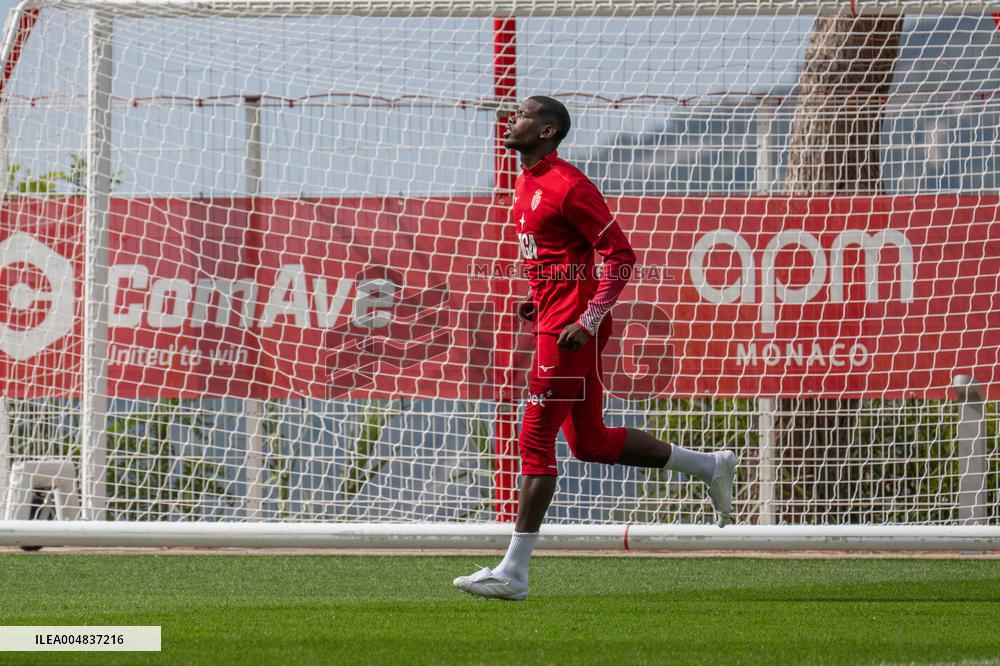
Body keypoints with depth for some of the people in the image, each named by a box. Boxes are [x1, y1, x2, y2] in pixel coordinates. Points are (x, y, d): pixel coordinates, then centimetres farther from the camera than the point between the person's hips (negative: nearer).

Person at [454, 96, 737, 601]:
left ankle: (513, 572, -8)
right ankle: (709, 466, 27)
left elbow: (620, 254, -16)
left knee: (535, 441, -9)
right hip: (552, 321, 10)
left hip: (569, 329, -10)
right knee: (591, 443, 16)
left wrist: (588, 321, -21)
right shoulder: (526, 186, 15)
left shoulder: (566, 185, -14)